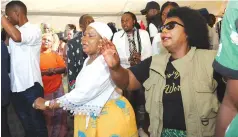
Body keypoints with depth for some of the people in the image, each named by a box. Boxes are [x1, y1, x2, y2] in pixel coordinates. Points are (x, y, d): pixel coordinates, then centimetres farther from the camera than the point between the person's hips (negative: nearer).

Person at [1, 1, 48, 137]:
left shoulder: (34, 30, -12)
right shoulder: (14, 30, 11)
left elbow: (17, 37, -33)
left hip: (31, 86, -7)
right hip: (16, 86, 7)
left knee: (37, 123, 7)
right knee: (26, 123, 20)